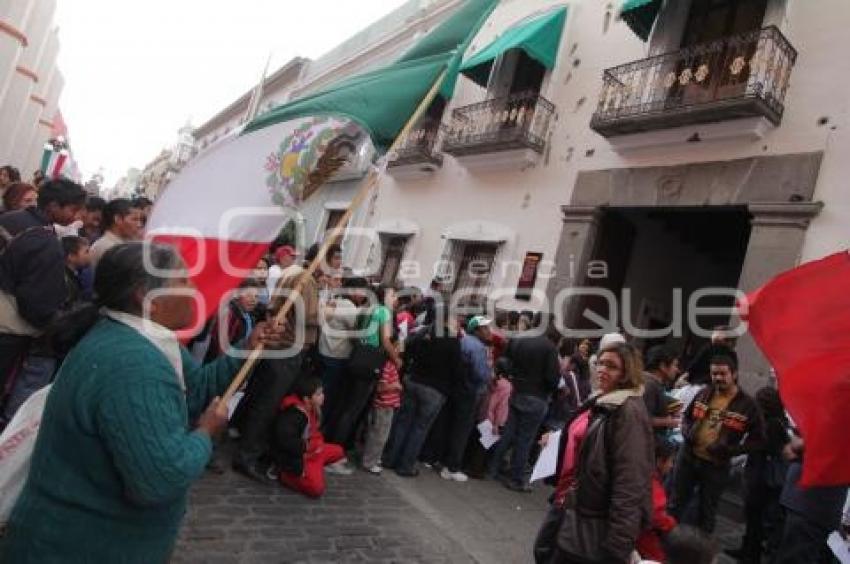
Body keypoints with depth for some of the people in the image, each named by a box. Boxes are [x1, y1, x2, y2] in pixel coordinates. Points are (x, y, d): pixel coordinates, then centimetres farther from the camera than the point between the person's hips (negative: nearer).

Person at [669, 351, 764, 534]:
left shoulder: (747, 405, -9)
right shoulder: (703, 394, 2)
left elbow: (757, 438, -6)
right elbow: (687, 416, 16)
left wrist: (731, 450, -19)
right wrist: (686, 431, -6)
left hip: (716, 466, -3)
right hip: (688, 458, 3)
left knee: (707, 510, 14)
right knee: (676, 503, 14)